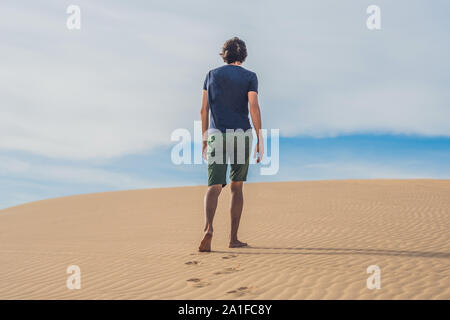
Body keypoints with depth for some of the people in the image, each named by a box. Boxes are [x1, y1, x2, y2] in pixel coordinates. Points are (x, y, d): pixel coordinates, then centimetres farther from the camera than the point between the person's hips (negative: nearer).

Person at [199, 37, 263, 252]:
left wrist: (204, 138, 14)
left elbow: (204, 109, 8)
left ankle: (208, 228, -33)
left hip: (216, 136, 1)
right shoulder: (249, 77, 3)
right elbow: (253, 107, -10)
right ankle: (233, 238, 11)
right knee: (236, 187, 11)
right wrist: (260, 139, -9)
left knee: (214, 187, -6)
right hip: (241, 135, -1)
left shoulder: (212, 75, 11)